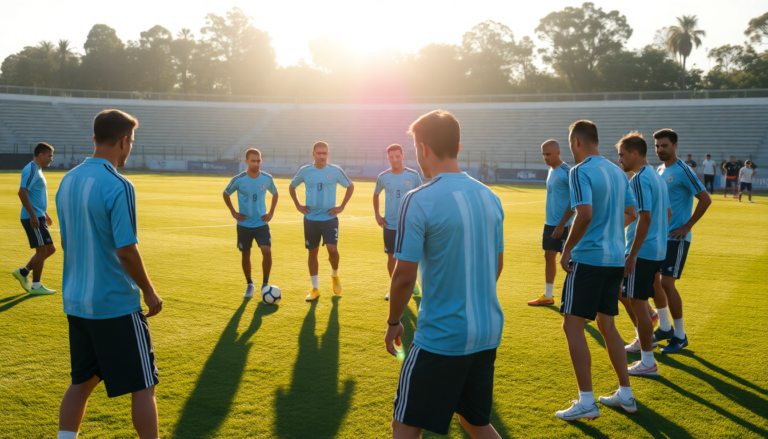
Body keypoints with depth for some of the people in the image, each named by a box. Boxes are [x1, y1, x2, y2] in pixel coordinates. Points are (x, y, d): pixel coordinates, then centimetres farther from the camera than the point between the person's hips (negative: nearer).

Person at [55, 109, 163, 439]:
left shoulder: (68, 181, 6)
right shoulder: (118, 186, -18)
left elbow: (66, 242, 14)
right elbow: (126, 251, -20)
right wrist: (149, 292, -7)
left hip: (75, 302, 8)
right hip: (116, 304, -8)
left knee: (82, 382, 18)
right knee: (143, 386, 4)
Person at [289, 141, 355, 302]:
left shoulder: (335, 171, -4)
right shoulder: (305, 171, -1)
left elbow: (350, 186, 9)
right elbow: (292, 187, 15)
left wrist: (342, 207, 1)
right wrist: (298, 205, 4)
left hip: (330, 218, -1)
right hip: (311, 219, 2)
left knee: (332, 249, -15)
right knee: (313, 252, 7)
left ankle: (335, 275, 16)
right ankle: (315, 288, 18)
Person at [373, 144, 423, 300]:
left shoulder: (413, 175, -7)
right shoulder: (383, 177, -1)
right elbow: (376, 195, 16)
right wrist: (377, 215, 6)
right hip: (390, 224, 1)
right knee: (391, 257, 7)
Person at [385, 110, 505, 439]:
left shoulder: (419, 201, -15)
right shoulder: (489, 197, 5)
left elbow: (404, 276, -15)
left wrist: (393, 323, 1)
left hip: (440, 338, -7)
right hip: (488, 334, 7)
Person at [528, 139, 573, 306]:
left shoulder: (567, 172, -15)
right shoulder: (551, 171, 11)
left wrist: (561, 225, -18)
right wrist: (549, 220, 17)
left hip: (563, 225, -9)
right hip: (550, 222, 9)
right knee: (549, 256, 13)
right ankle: (548, 296, 23)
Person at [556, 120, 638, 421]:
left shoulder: (581, 171, -12)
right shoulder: (617, 172, 13)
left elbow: (585, 214, -24)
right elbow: (631, 214, 17)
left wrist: (567, 249, -14)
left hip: (588, 258, -8)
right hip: (616, 259, 8)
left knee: (573, 325, -1)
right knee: (606, 324, 18)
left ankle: (587, 402, -1)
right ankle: (625, 395, 23)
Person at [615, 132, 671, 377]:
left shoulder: (640, 180, -17)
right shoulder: (657, 177, 14)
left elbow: (645, 218, -24)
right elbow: (668, 214, 19)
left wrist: (632, 254, -22)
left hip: (642, 251, -10)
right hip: (658, 250, 10)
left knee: (638, 302, -3)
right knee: (624, 294, 23)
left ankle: (648, 363, 4)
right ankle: (643, 339, 37)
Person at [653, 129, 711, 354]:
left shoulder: (683, 171, -13)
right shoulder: (659, 170, 11)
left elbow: (705, 199, -17)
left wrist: (687, 226, -16)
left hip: (676, 238, -8)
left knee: (667, 283, -10)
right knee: (653, 281, 10)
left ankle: (680, 336, 3)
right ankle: (665, 328, 26)